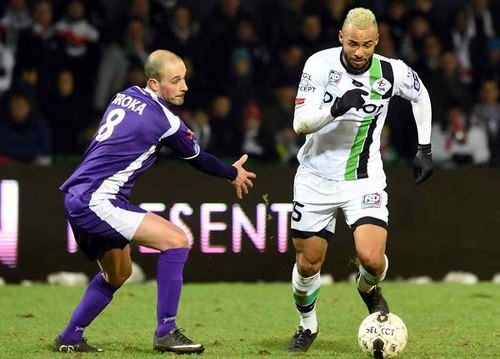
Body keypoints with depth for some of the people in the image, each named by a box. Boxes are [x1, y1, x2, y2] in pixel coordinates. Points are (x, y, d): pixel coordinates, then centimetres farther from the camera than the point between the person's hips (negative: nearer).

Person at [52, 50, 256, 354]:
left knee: (118, 273, 26)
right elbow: (198, 158, 3)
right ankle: (166, 332, -13)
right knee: (176, 240, -14)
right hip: (96, 202, -10)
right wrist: (233, 174, 20)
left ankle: (69, 339, 32)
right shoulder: (164, 120, -12)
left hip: (78, 199, 10)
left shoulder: (126, 97, 10)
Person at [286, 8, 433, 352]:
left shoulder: (392, 72, -11)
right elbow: (300, 123, -19)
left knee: (371, 258, -19)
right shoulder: (321, 64, -15)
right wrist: (336, 108, -37)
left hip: (364, 179, 0)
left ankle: (369, 288, 18)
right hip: (317, 178, 0)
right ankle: (308, 326, 35)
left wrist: (425, 149, 10)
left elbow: (421, 95, 12)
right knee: (308, 264, 6)